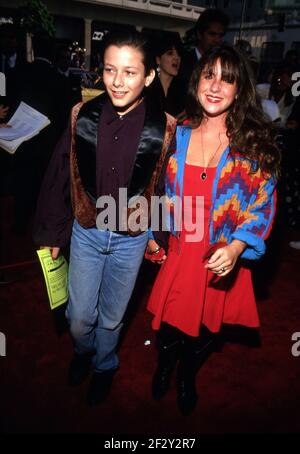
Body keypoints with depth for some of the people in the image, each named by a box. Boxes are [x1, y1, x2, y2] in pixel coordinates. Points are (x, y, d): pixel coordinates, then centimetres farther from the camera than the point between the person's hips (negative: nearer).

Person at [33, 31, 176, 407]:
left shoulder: (163, 127, -14)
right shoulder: (83, 116, -9)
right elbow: (60, 176, -3)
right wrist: (52, 233, 2)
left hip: (132, 238, -1)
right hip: (86, 231, 1)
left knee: (111, 317, 17)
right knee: (79, 317, 13)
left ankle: (104, 365, 50)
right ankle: (83, 350, 51)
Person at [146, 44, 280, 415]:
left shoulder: (254, 145, -8)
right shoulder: (178, 135, -1)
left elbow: (262, 205, -8)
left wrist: (236, 248, -22)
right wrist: (152, 235, 11)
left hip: (224, 260, -1)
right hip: (179, 252, 1)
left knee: (205, 328, 18)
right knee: (169, 322, 14)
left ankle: (187, 376, 52)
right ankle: (164, 367, 52)